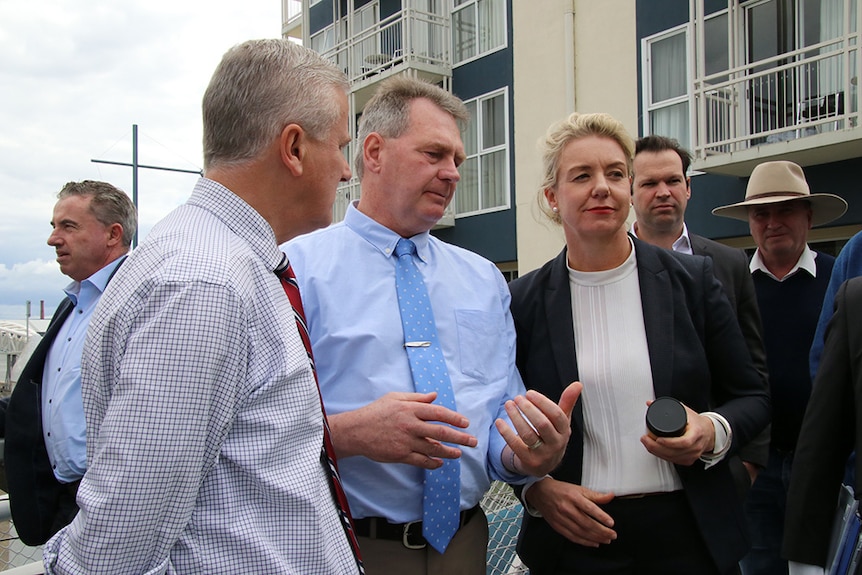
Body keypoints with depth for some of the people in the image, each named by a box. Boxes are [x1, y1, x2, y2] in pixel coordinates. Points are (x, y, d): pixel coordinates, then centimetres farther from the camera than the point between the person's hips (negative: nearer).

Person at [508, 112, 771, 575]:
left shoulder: (693, 279, -2)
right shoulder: (524, 300, -3)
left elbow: (751, 396, 4)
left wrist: (713, 432, -15)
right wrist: (536, 488, -11)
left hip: (686, 533, 1)